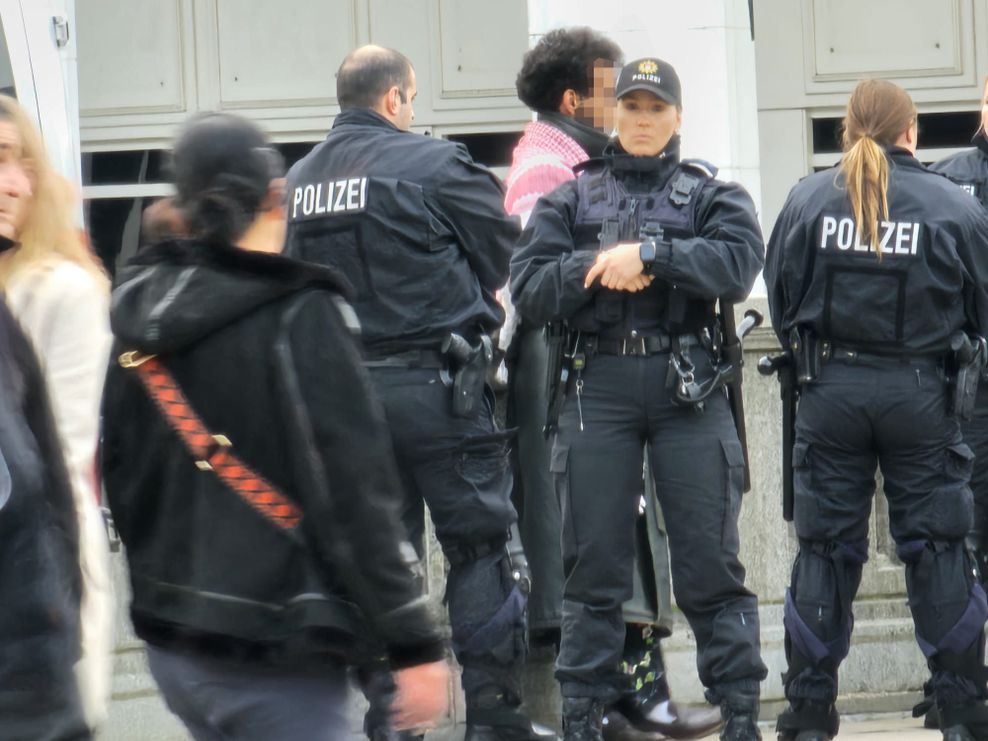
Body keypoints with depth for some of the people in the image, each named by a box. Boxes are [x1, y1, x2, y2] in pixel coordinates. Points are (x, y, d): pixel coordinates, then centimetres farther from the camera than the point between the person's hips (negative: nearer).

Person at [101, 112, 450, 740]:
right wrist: (414, 643, -13)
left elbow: (118, 476, 13)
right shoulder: (301, 317, -14)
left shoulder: (138, 316, 5)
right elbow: (355, 494, -17)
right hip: (275, 659, -7)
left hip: (170, 643, 7)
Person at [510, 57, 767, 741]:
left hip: (689, 388, -1)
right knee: (592, 562, 2)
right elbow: (529, 288, 4)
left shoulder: (712, 195, 12)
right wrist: (598, 267, -11)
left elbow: (738, 262, -8)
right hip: (597, 386, 1)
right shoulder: (571, 201, 16)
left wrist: (649, 254, -16)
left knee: (710, 559, -3)